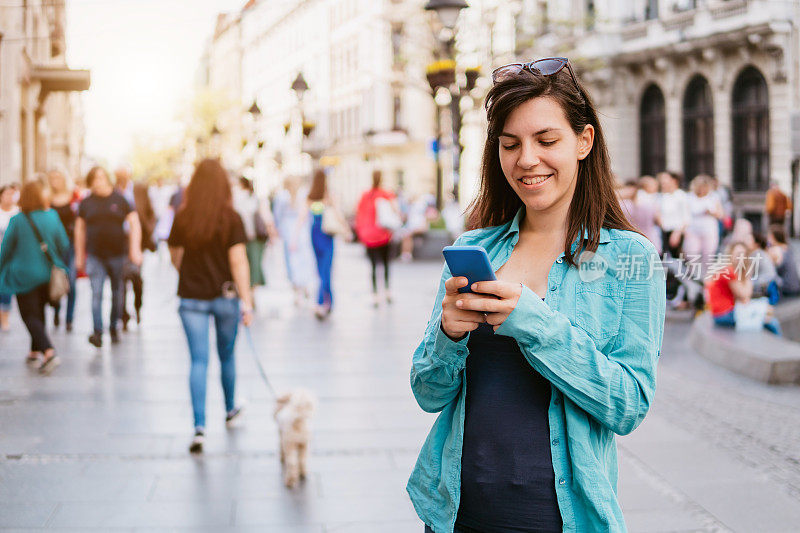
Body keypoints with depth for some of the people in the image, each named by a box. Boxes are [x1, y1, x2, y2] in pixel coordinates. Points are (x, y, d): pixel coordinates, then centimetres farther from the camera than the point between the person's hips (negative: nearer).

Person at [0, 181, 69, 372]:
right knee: (39, 312, 21)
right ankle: (35, 350, 31)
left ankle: (48, 351, -21)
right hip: (47, 275, 4)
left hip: (25, 275, -4)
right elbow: (64, 246, 3)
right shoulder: (52, 217, -4)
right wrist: (56, 263, 20)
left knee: (30, 316, -2)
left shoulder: (17, 221, -11)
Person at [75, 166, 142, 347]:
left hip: (117, 253, 0)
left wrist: (135, 249, -8)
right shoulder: (86, 203, 4)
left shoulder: (119, 199, 1)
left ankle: (114, 327, 27)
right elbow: (80, 229, 12)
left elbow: (134, 224, 1)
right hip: (94, 256, 0)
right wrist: (79, 255, 12)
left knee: (117, 293, 9)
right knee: (96, 292, -12)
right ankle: (97, 332, -16)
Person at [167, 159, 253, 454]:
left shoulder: (182, 218, -2)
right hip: (225, 296, 0)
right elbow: (238, 261, -13)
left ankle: (199, 426, -14)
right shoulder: (231, 218, -9)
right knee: (227, 355, 19)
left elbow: (174, 256, 11)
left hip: (192, 297, 1)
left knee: (198, 361, -1)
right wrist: (246, 302, -10)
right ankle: (230, 409, 39)